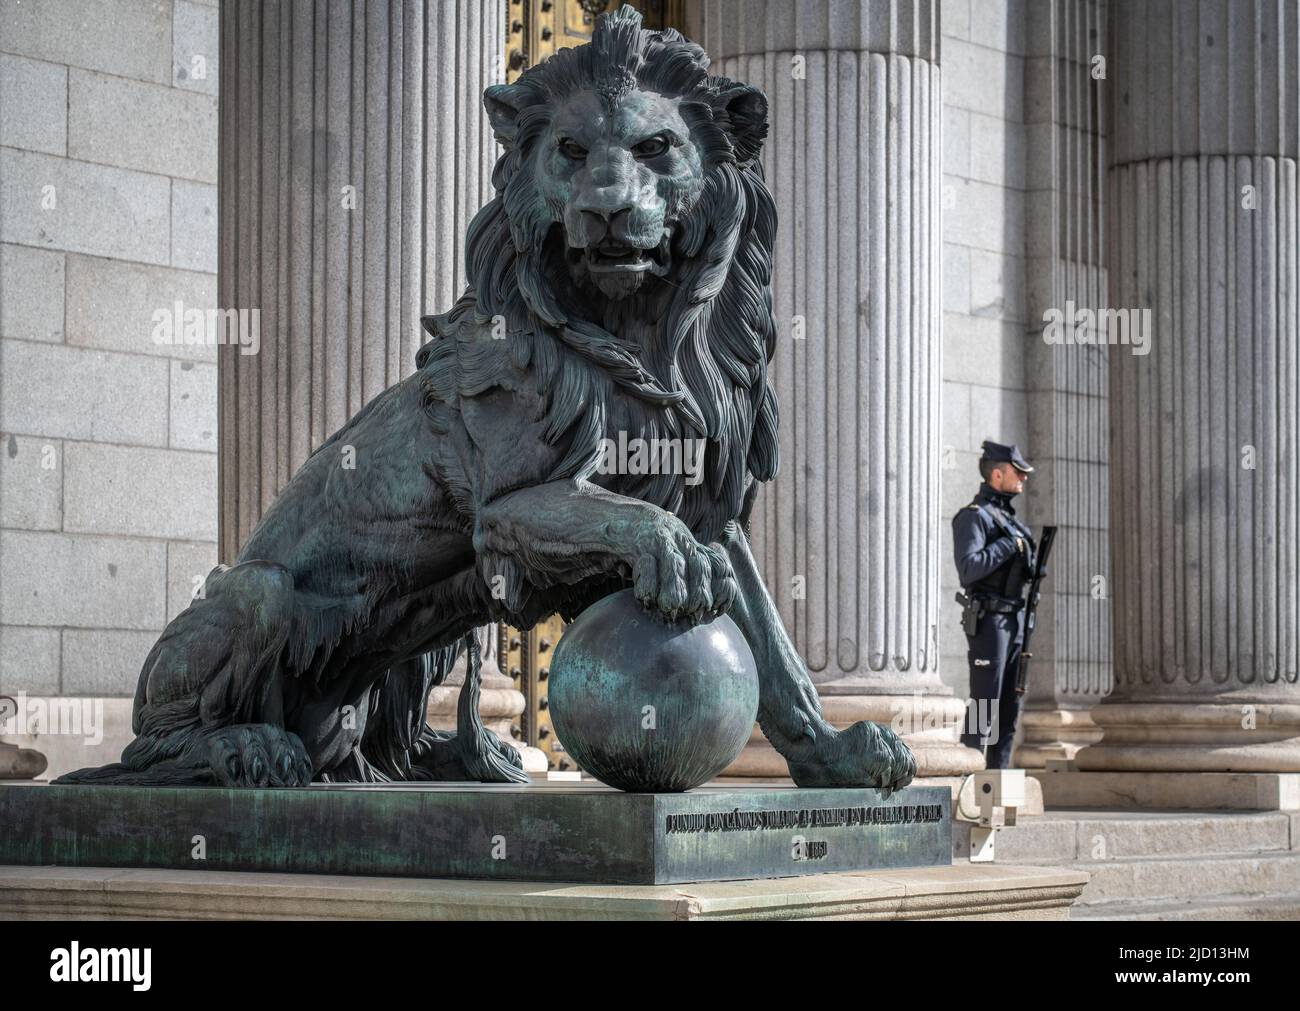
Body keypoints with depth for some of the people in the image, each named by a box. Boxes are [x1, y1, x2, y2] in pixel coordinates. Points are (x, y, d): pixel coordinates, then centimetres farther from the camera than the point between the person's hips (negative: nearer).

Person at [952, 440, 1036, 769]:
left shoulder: (1008, 517, 18)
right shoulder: (974, 516, -10)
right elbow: (969, 569, -24)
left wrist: (1031, 569, 9)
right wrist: (1008, 545, -18)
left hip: (1014, 621, 9)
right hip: (989, 621, -9)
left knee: (1009, 706, 9)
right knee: (984, 706, -9)